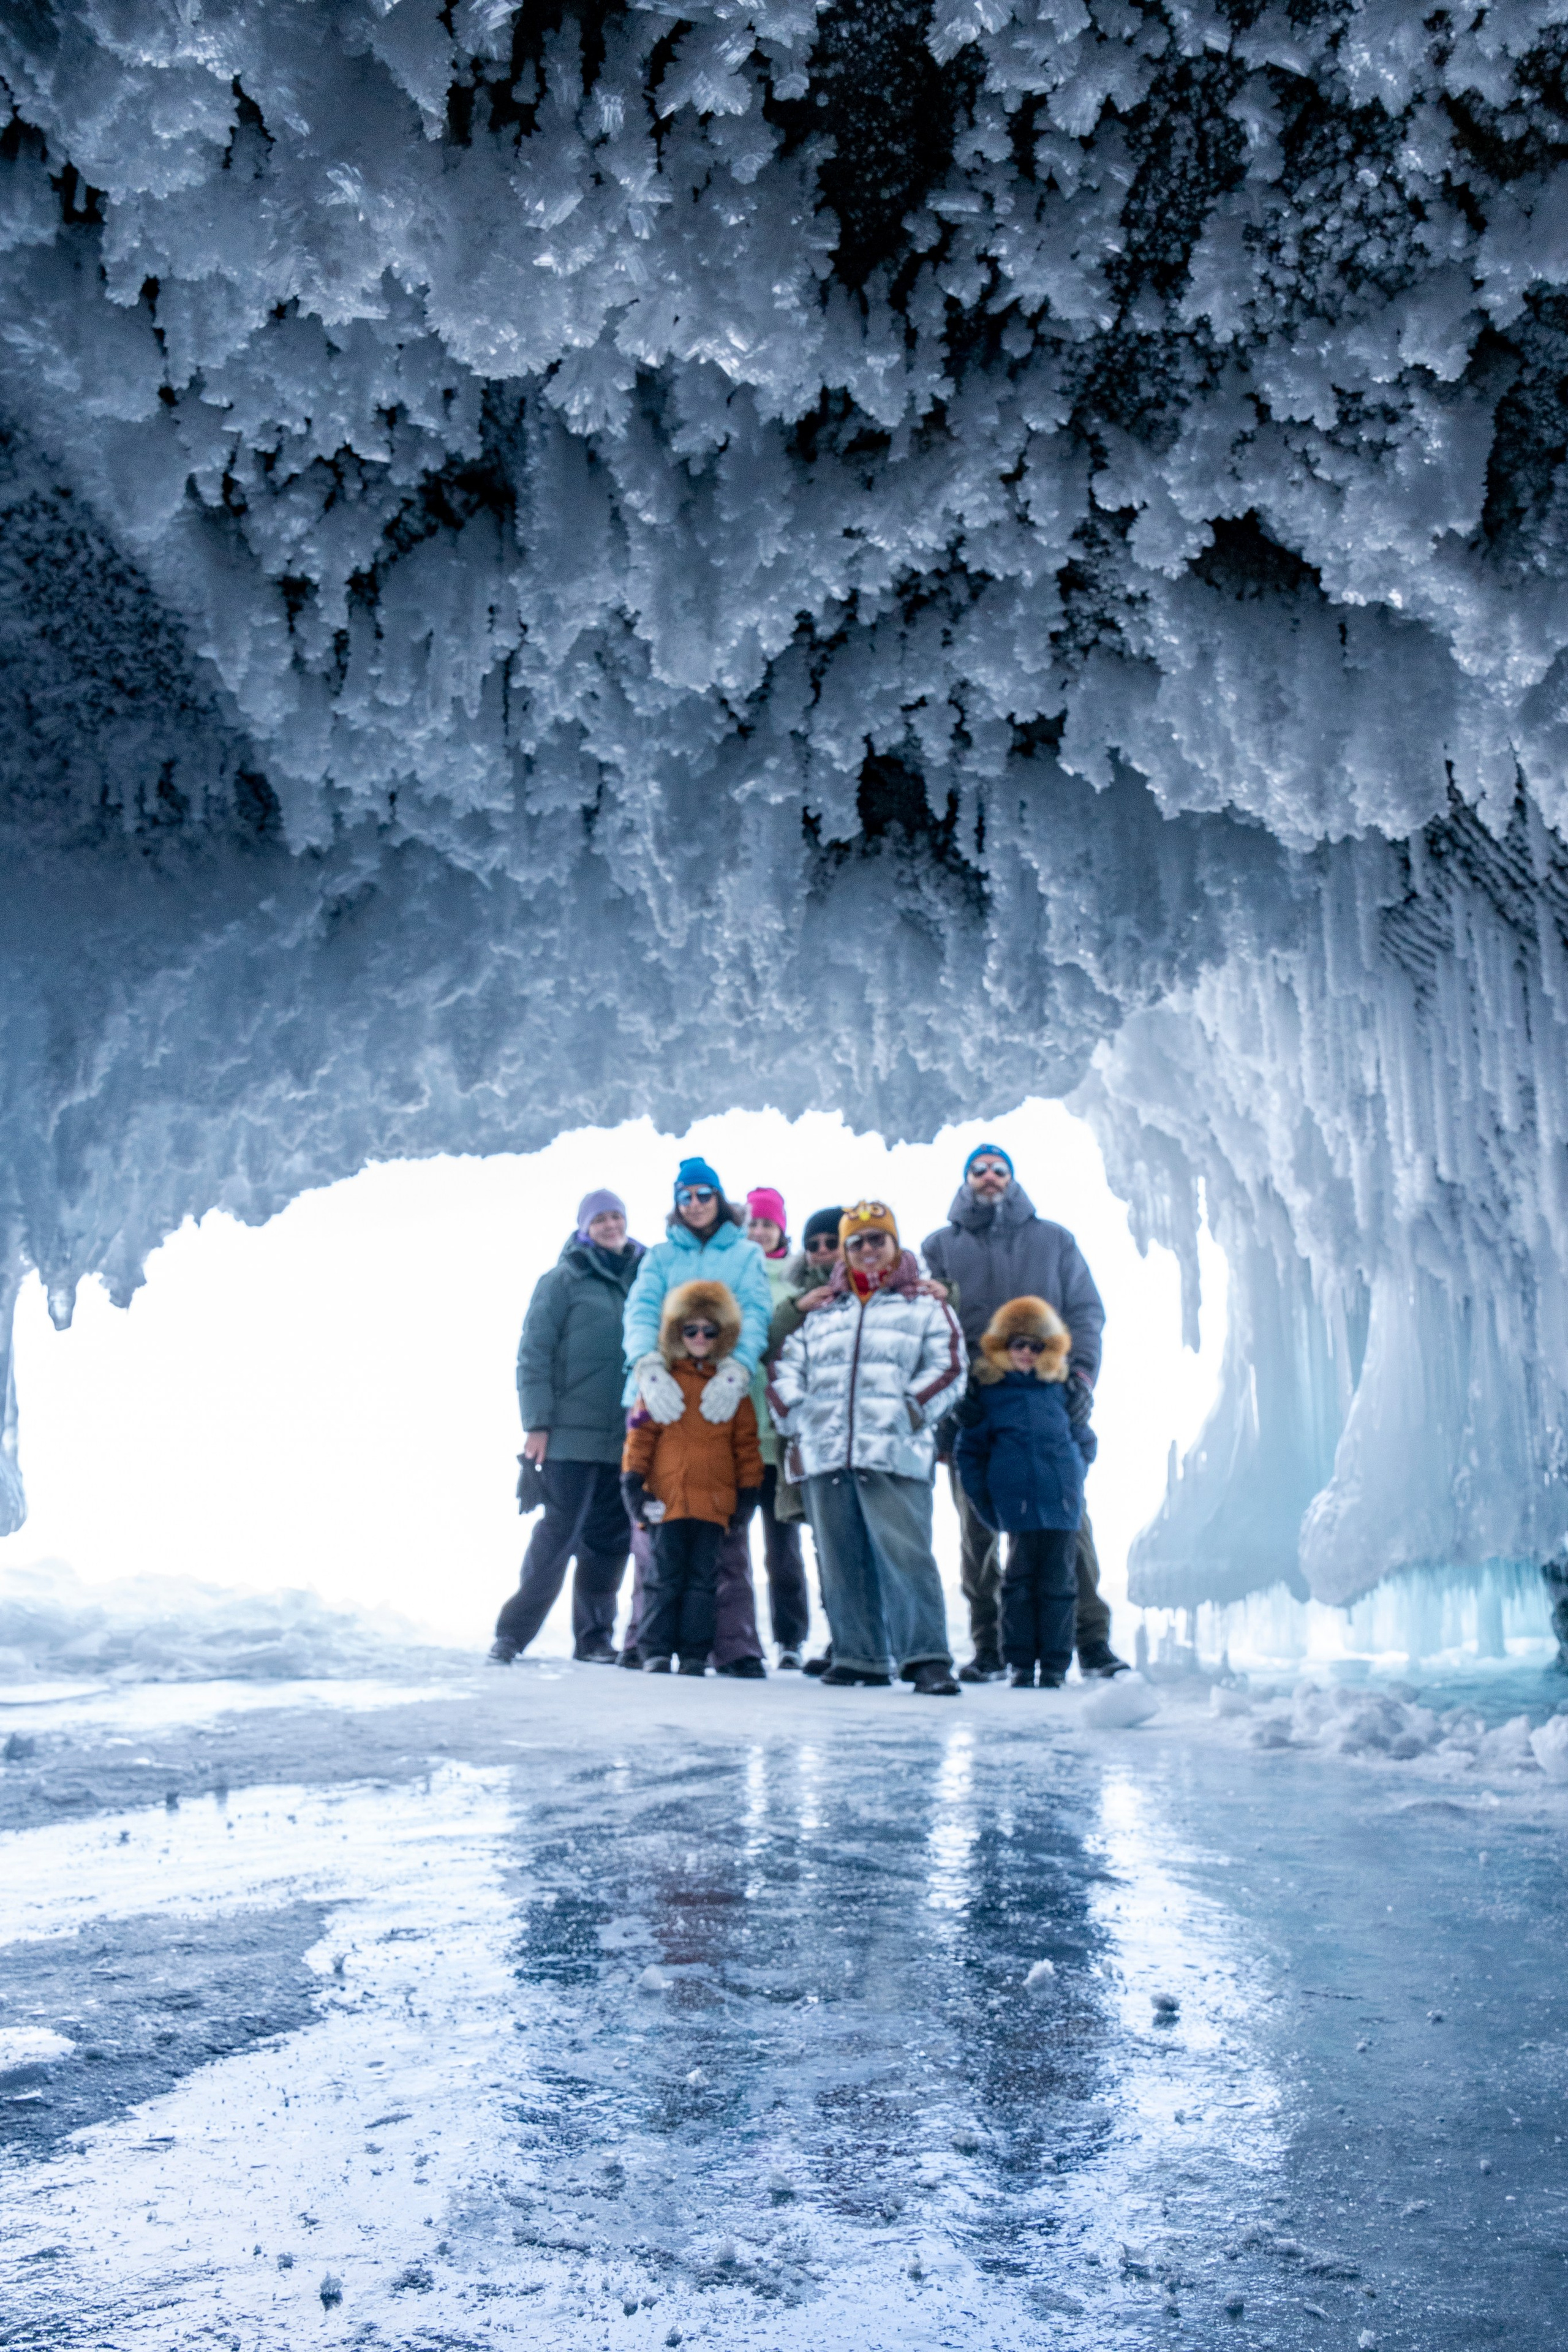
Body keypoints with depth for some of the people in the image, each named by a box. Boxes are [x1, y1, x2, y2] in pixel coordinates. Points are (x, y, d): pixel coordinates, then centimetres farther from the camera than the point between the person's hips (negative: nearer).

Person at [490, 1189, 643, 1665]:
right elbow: (533, 1355, -3)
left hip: (627, 1439, 4)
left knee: (611, 1538, 7)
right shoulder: (562, 1281, 1)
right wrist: (536, 1423, -10)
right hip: (571, 1435, -4)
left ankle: (594, 1637, 17)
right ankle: (513, 1631, 6)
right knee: (559, 1532, -4)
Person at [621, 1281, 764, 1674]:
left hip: (714, 1501, 1)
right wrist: (632, 1481, -2)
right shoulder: (662, 1379, 4)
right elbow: (640, 1432, 3)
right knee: (666, 1576, 2)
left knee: (703, 1578, 5)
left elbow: (746, 1440, 12)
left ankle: (695, 1653, 11)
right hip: (667, 1497, -1)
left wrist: (749, 1487, 8)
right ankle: (656, 1652, 9)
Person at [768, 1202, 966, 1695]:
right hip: (825, 1454, 4)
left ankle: (927, 1658, -11)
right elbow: (786, 1370, 19)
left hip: (894, 1454, -4)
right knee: (841, 1562, 5)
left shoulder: (926, 1307, 14)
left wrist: (911, 1410, -9)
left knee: (905, 1555, -14)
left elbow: (947, 1369, 3)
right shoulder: (819, 1315, 24)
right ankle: (858, 1656, 13)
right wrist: (796, 1418, 3)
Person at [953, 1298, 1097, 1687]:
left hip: (1061, 1499, 2)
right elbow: (968, 1449, 10)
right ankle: (1020, 1662, 10)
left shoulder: (1060, 1386, 13)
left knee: (1058, 1582, 4)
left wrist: (1074, 1476, 9)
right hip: (1016, 1503, -2)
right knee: (1020, 1580, 0)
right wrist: (982, 1500, 4)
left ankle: (1055, 1664, 12)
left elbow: (1085, 1437, 22)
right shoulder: (986, 1388, 7)